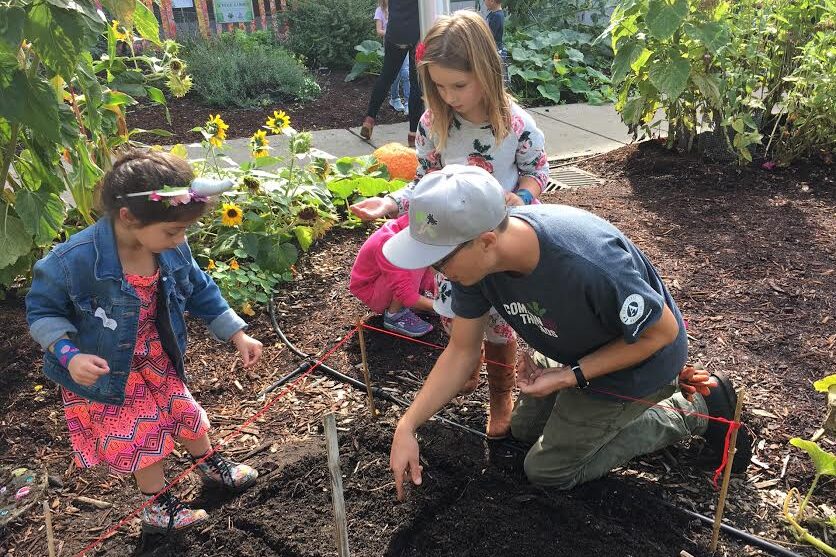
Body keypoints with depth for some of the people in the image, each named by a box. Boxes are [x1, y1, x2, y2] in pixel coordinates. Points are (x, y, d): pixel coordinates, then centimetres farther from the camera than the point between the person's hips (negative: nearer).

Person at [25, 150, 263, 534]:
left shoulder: (172, 251, -18)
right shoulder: (72, 261, -33)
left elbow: (201, 293, -2)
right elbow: (42, 311, -17)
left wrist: (238, 335, -3)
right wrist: (69, 354, -32)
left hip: (157, 358, 5)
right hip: (105, 371, -4)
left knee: (186, 413, 20)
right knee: (146, 437, 8)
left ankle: (211, 465, 51)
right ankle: (158, 507, 36)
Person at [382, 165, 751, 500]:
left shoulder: (588, 264, -45)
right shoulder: (475, 256, -24)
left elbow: (663, 332, -25)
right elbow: (462, 351, -12)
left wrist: (570, 376, -27)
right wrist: (406, 427, -18)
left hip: (637, 364, -6)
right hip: (575, 353, 7)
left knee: (547, 470, 6)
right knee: (524, 428, 23)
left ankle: (692, 412, 12)